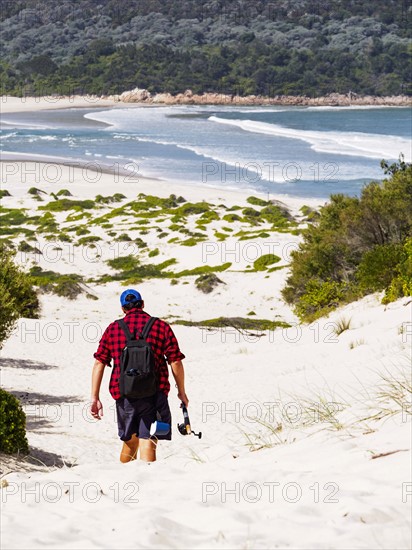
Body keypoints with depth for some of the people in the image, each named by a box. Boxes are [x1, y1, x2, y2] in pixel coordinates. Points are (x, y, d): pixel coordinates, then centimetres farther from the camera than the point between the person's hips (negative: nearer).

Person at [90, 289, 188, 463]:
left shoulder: (112, 329, 7)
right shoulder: (161, 326, 2)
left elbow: (99, 363, 3)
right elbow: (176, 362, -1)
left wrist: (95, 398, 5)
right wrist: (181, 392, 11)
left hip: (123, 395, 3)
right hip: (153, 394, -3)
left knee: (130, 442, 20)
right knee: (147, 444, -5)